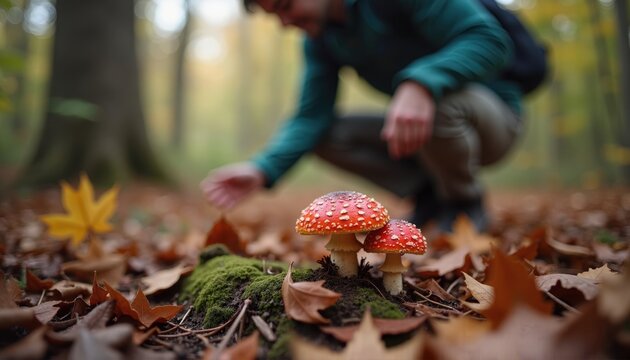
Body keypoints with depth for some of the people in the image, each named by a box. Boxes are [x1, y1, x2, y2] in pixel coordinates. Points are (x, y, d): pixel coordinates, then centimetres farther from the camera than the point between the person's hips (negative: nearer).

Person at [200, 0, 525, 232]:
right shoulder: (319, 39, 1)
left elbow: (490, 37, -26)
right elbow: (311, 116, -8)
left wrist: (421, 84, -45)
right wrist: (262, 169, -25)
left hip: (493, 114, -6)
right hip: (411, 130, 6)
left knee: (440, 101, -39)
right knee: (323, 135, -7)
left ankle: (467, 206, -9)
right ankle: (431, 197, 1)